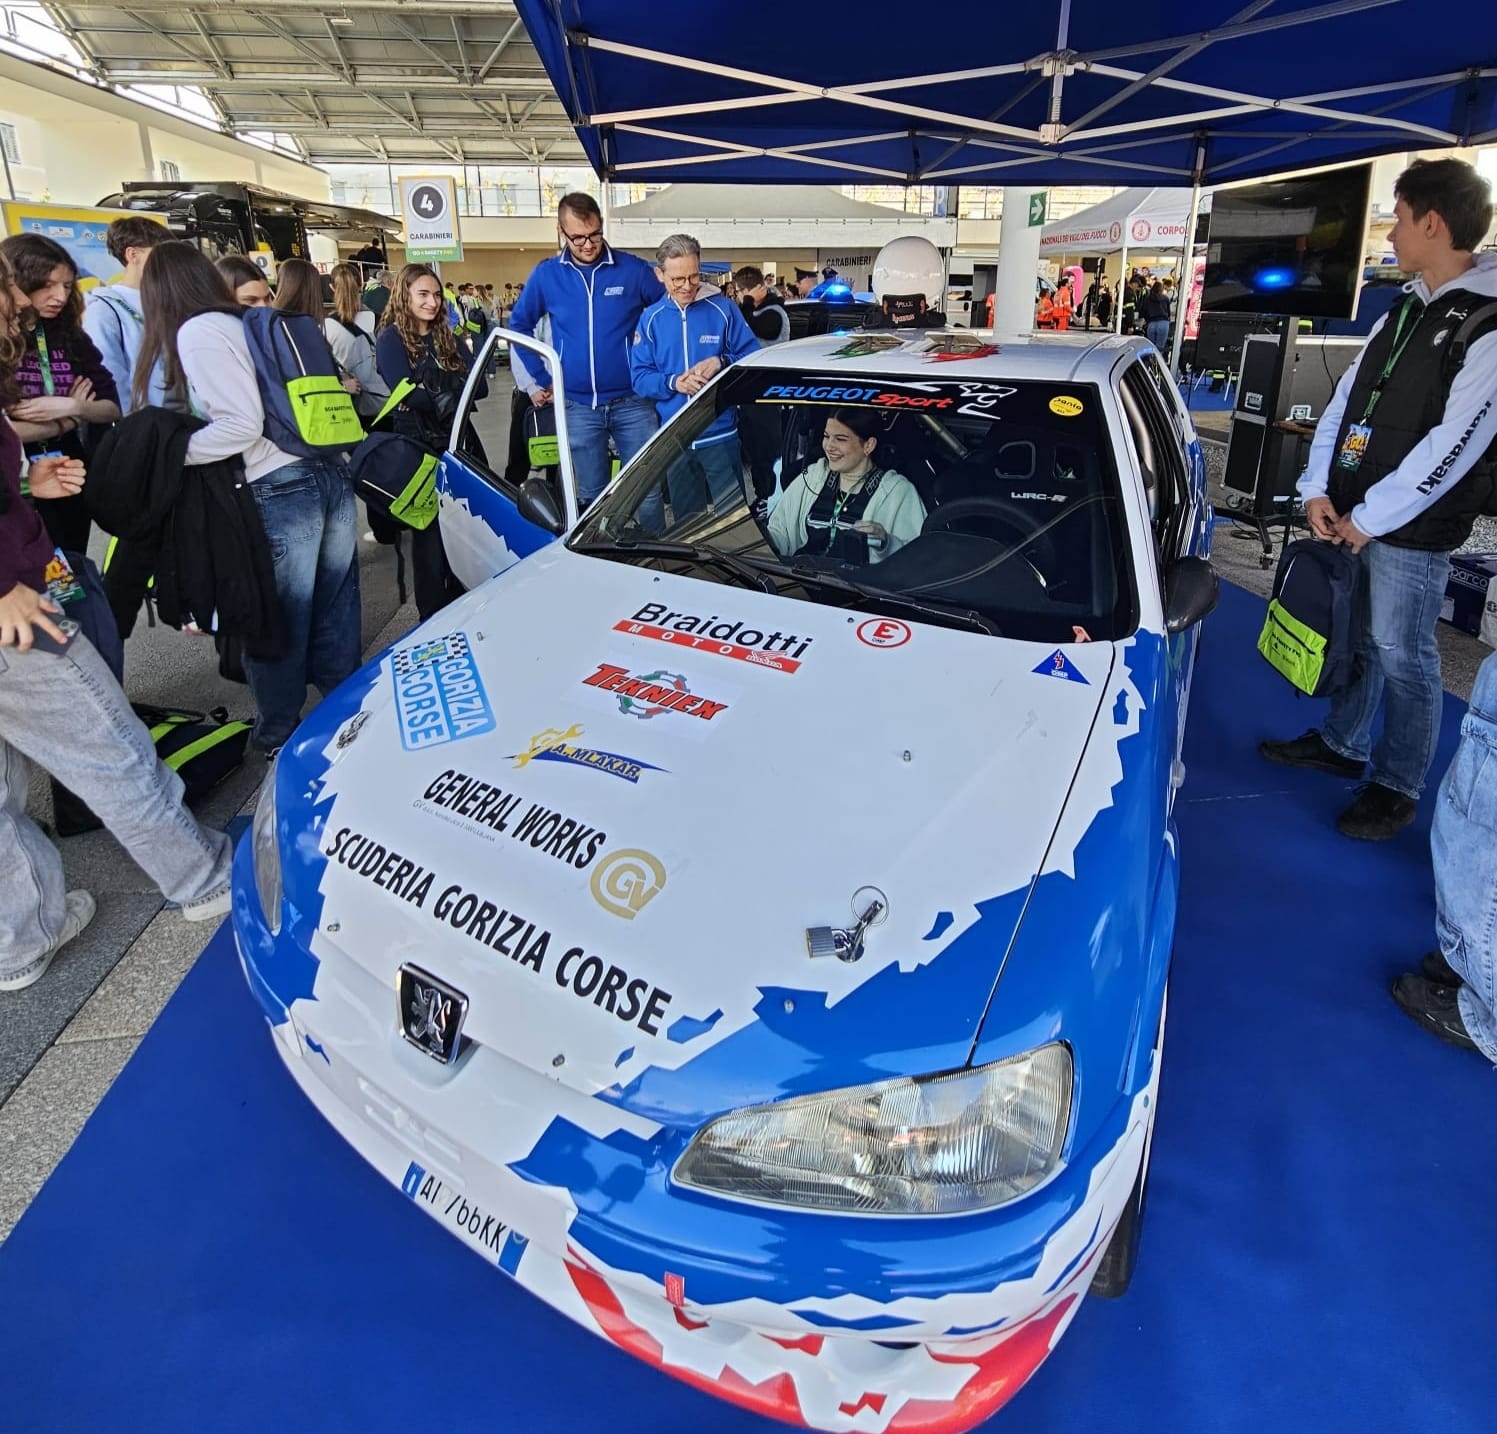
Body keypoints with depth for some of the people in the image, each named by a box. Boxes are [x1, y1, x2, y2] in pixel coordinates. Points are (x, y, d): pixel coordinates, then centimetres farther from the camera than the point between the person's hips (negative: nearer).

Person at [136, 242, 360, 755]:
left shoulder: (198, 332, -6)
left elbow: (241, 426, -14)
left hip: (279, 488, -8)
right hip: (331, 472, 8)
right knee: (333, 606, 15)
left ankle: (278, 735, 20)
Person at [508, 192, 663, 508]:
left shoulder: (634, 269, -3)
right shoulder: (545, 275, 2)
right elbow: (519, 324, 14)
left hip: (633, 402, -1)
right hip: (578, 406, 1)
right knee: (592, 494, 10)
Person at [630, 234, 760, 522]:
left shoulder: (723, 309, -1)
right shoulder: (650, 318, 4)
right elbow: (640, 378, 1)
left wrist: (721, 363, -18)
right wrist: (673, 383, -17)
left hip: (720, 434, -2)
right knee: (685, 520, 15)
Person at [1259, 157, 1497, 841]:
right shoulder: (1404, 309, 11)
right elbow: (1345, 398, 9)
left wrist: (1369, 518, -16)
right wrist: (1318, 489, -1)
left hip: (1409, 528, -8)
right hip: (1351, 515, 8)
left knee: (1401, 655, 2)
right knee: (1352, 637, 18)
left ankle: (1397, 786, 16)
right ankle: (1342, 744, 36)